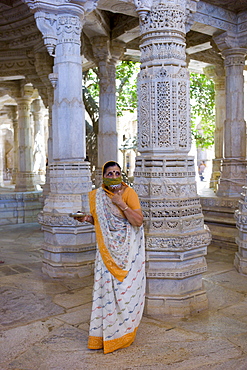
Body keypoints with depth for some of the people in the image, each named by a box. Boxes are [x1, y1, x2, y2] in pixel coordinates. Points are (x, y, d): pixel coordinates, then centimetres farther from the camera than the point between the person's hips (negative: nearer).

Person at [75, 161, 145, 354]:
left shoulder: (129, 193, -10)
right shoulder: (98, 195, 5)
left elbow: (138, 221, -17)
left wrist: (121, 204, -23)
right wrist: (89, 218, -1)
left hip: (127, 248, -4)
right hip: (107, 247, 4)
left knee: (125, 287, 0)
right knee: (105, 285, 3)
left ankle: (124, 331, 20)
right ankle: (105, 332, 18)